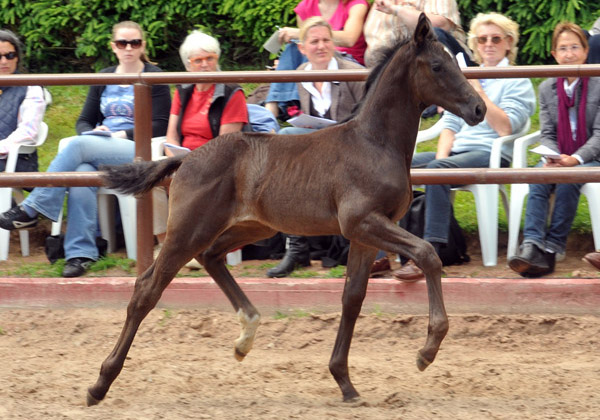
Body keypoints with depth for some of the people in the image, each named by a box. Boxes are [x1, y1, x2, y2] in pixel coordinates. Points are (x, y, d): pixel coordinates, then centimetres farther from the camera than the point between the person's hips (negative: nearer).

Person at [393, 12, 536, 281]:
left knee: (437, 171, -36)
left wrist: (478, 92, -8)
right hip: (455, 151, 6)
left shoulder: (518, 82, 7)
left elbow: (505, 128, -8)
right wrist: (441, 157, 0)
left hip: (490, 155, -6)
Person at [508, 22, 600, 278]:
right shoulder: (547, 89, 13)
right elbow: (547, 134, 8)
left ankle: (552, 247, -32)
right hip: (558, 158, 3)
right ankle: (532, 246, -44)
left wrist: (575, 159, -23)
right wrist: (553, 157, -15)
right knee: (538, 179, -30)